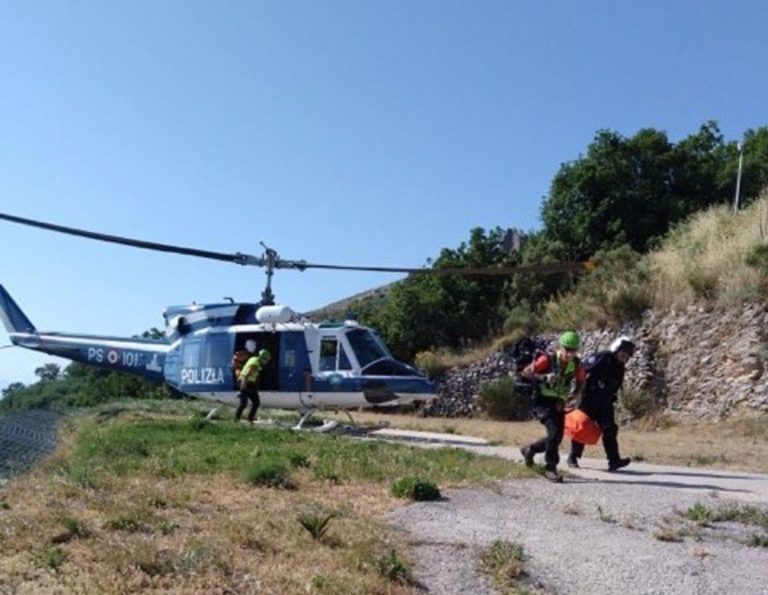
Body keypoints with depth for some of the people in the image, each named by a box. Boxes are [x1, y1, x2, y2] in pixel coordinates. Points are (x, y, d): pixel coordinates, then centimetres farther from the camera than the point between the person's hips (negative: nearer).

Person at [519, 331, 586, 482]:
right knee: (554, 431, -21)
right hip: (542, 401, -6)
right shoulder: (547, 359, -19)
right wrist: (544, 377, -32)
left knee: (557, 436, 7)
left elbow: (580, 380, 14)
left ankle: (530, 450, 33)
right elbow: (525, 372, -18)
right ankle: (550, 468, -8)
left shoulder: (576, 364, -5)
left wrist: (576, 392, -7)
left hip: (559, 403, 6)